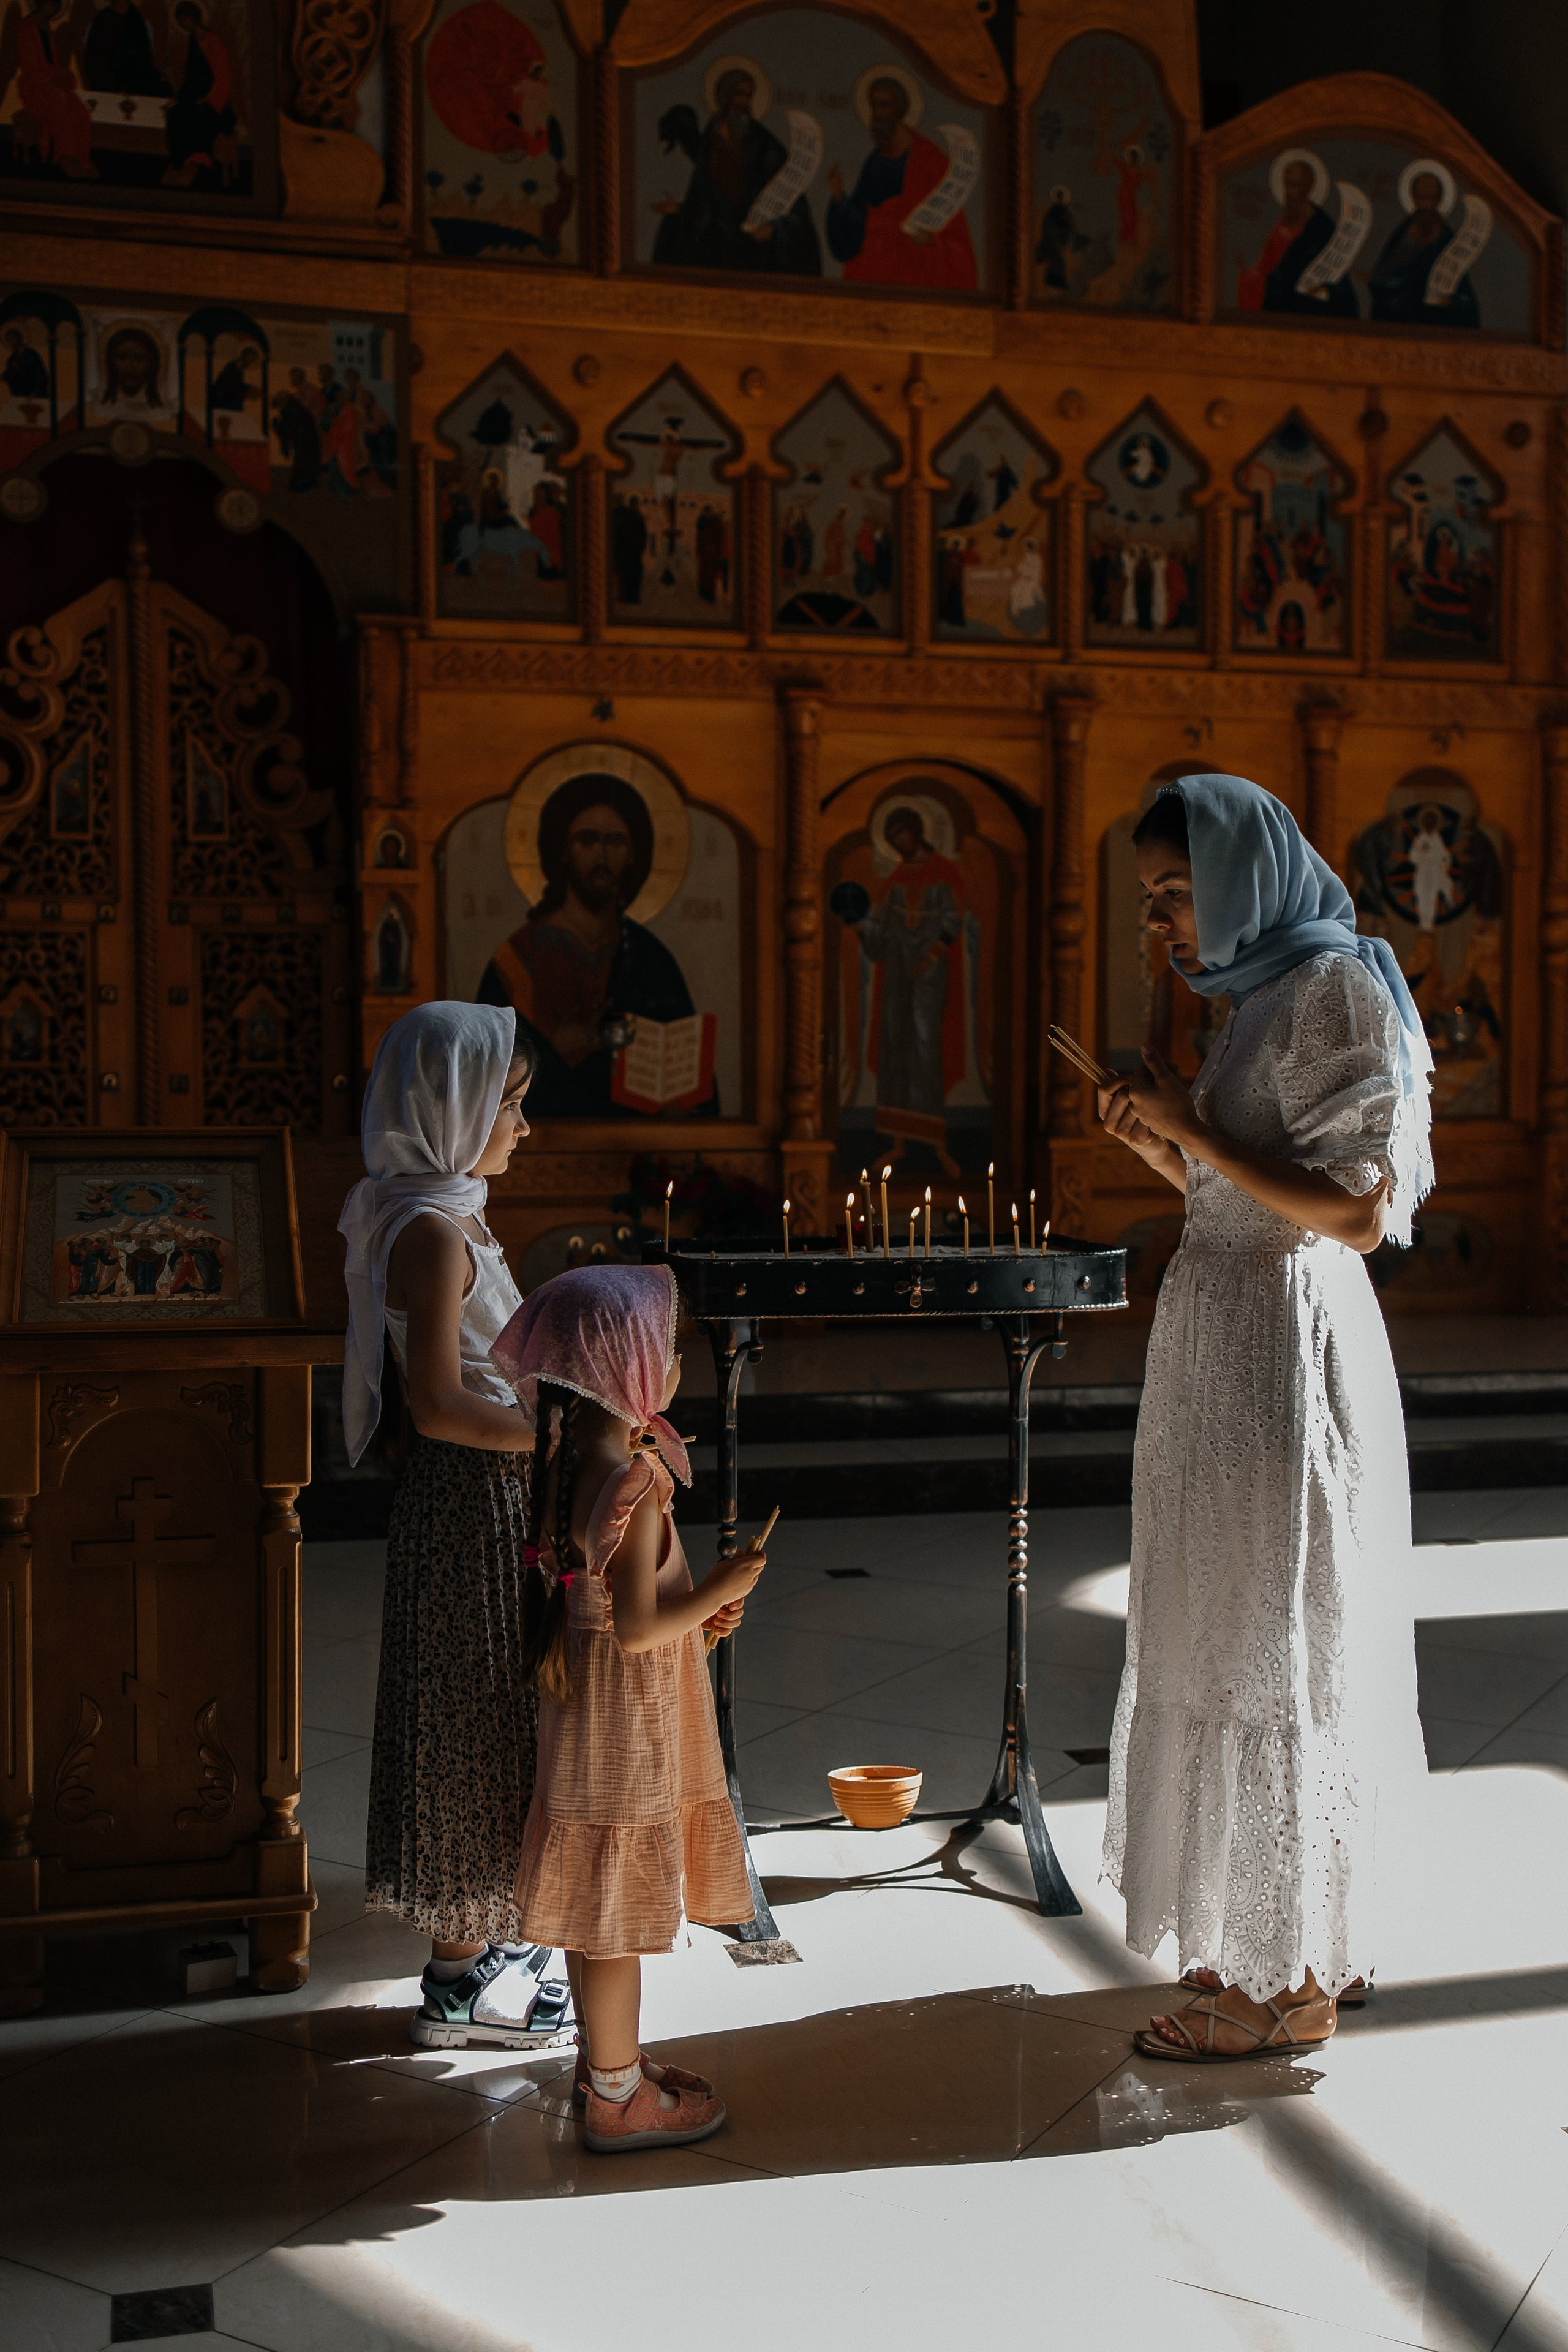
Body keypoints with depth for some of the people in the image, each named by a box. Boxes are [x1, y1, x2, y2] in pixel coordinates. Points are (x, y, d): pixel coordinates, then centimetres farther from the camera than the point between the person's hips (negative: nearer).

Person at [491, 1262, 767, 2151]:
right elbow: (636, 1631, -25)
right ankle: (617, 2096, 18)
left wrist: (699, 1608, 6)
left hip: (587, 1704, 9)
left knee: (600, 1907, 21)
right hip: (626, 1720, -9)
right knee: (618, 1911, 4)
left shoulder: (571, 1461, 2)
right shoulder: (631, 1486, -26)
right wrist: (718, 1591, -14)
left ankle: (607, 2060, 36)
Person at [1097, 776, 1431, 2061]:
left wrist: (1196, 1131, -18)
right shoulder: (1267, 992, 14)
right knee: (1250, 1648, 16)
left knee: (1273, 1650, -2)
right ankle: (1299, 1942, 29)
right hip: (1230, 1342, 10)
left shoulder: (1332, 988, -15)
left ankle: (1291, 1983, 11)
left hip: (1283, 1356, -10)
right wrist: (1165, 1147, 4)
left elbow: (1360, 1212, -21)